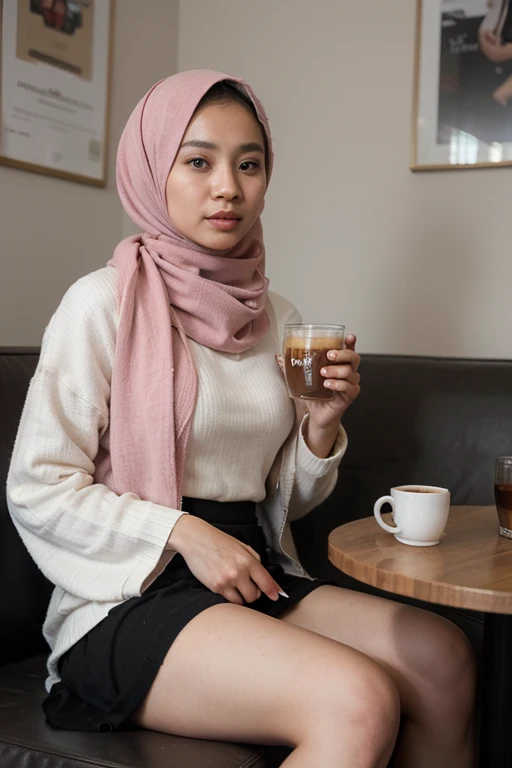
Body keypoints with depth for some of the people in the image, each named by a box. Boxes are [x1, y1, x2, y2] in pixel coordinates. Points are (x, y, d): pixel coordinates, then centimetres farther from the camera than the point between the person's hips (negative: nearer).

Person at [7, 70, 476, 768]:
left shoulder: (277, 317, 11)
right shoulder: (104, 303, -7)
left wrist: (322, 424, -2)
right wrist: (185, 534, -16)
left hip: (254, 575, 6)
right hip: (133, 597, -6)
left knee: (445, 656, -16)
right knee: (357, 703, -27)